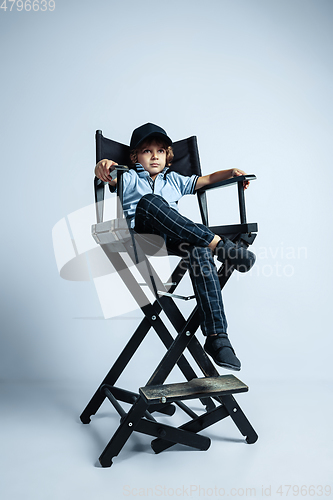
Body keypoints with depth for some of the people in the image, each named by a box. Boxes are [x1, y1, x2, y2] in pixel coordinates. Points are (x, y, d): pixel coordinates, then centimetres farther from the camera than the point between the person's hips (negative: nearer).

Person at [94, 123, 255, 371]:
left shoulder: (174, 180, 36)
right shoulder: (129, 179, 23)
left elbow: (206, 180, 36)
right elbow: (109, 178, 2)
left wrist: (231, 172, 19)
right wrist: (103, 166, -22)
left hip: (175, 237, 2)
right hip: (141, 234, -2)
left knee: (200, 252, -33)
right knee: (150, 201, -36)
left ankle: (217, 336, -37)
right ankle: (219, 244, -38)